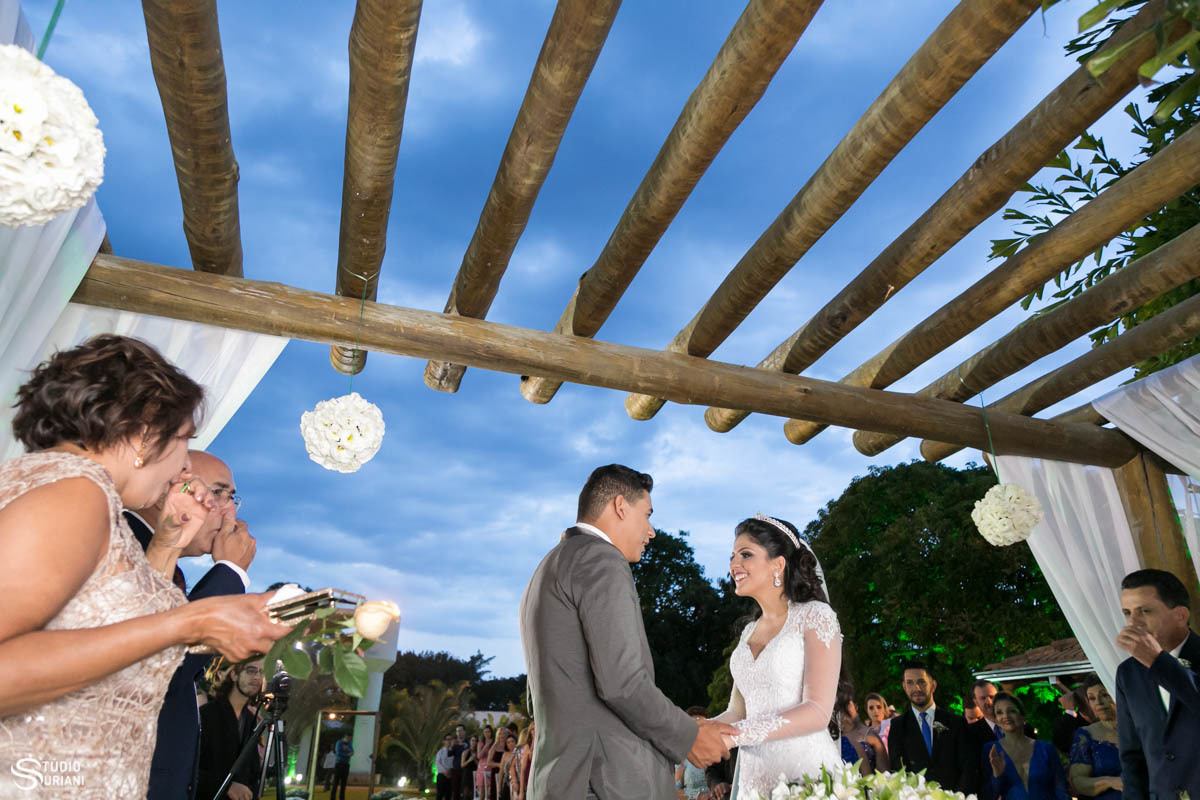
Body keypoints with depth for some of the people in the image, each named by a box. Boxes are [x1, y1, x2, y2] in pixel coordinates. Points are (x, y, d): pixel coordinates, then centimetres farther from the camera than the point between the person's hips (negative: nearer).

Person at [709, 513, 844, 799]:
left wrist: (735, 735, -24)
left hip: (805, 768, -6)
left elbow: (818, 712, -16)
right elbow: (737, 712, 10)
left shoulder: (815, 615, -8)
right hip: (754, 776, 6)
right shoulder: (749, 632, 11)